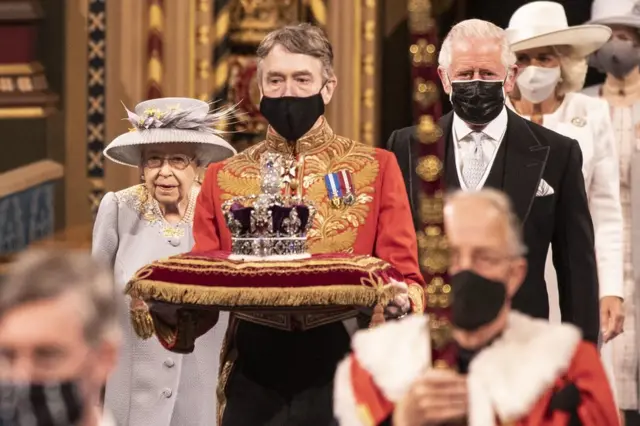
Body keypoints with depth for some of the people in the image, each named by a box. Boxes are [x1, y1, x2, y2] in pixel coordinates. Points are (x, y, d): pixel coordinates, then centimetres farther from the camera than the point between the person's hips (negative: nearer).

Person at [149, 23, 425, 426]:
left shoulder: (376, 169, 4)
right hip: (253, 385, 2)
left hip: (344, 380, -1)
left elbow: (405, 278, 0)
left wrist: (401, 301, -23)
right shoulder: (224, 179, 9)